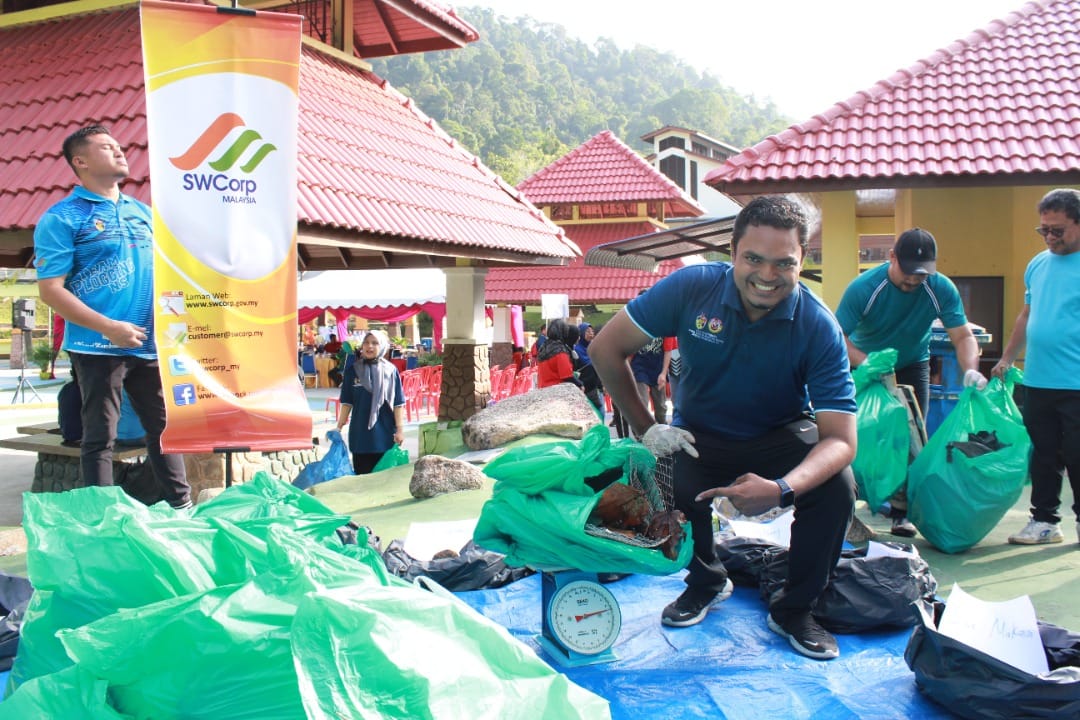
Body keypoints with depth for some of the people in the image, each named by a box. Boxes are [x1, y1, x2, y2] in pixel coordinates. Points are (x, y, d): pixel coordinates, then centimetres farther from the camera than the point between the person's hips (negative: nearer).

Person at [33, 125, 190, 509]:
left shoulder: (143, 212, 15)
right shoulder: (62, 218, -3)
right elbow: (50, 290, -9)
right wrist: (108, 327, -18)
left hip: (150, 345, 6)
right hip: (98, 348, -5)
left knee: (165, 427, 11)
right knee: (100, 438, 1)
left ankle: (182, 506, 22)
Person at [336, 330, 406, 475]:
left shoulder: (391, 370, -1)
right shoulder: (352, 370, 2)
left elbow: (398, 403, -1)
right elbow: (347, 402, 6)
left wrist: (400, 429, -6)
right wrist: (339, 427, 3)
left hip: (385, 433, -1)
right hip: (360, 433, 1)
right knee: (362, 475, 5)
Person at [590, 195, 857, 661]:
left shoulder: (819, 327, -23)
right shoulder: (692, 287, -21)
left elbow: (840, 438, -28)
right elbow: (606, 349, -13)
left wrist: (782, 489, -46)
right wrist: (646, 428, -13)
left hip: (781, 436, 0)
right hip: (699, 435, 1)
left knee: (836, 485, -29)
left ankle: (794, 609, 1)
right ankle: (706, 581, 9)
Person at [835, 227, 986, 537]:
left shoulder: (942, 289, -20)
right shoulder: (863, 287, -27)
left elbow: (964, 337, -17)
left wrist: (971, 370, -38)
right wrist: (864, 361, -48)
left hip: (912, 364, 2)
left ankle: (901, 510, 7)